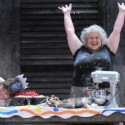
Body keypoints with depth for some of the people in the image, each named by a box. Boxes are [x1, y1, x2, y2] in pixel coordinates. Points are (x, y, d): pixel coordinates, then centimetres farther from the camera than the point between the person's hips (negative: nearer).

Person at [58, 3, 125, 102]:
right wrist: (67, 13, 28)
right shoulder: (80, 50, 13)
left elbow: (117, 30, 17)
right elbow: (70, 31, 20)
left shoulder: (107, 50, 13)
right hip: (80, 93, 0)